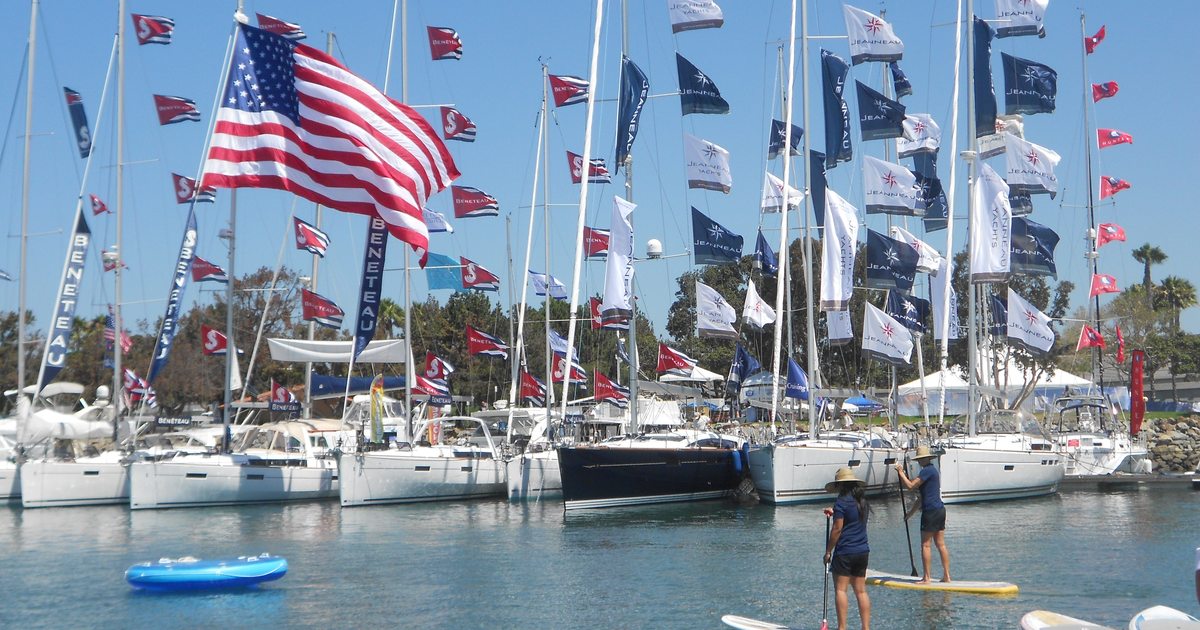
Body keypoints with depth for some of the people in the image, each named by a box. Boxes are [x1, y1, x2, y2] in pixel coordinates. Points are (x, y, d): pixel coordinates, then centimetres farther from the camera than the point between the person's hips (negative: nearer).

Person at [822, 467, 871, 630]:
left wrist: (828, 551, -8)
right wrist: (834, 512, 35)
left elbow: (837, 528, -14)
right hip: (862, 551, 7)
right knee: (861, 591, 9)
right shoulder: (862, 501, 11)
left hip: (845, 552, -7)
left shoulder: (842, 502, -11)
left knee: (840, 589, -2)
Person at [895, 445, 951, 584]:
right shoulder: (934, 470, 19)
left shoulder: (927, 471, -13)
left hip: (931, 510, -9)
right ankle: (946, 576, 9)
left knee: (926, 545, -5)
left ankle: (926, 578, -5)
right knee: (941, 544, 9)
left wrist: (901, 472, -7)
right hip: (940, 509, 9)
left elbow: (910, 486, -17)